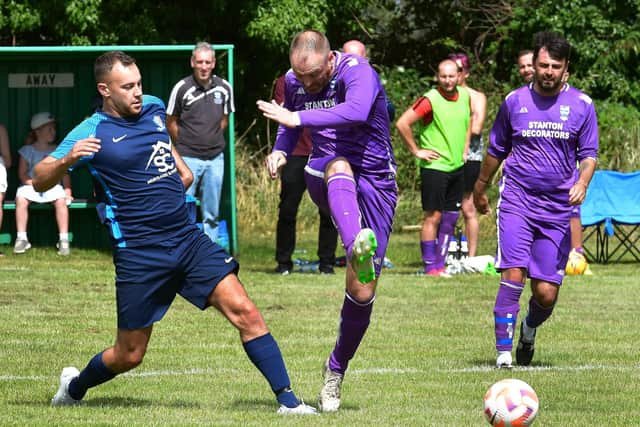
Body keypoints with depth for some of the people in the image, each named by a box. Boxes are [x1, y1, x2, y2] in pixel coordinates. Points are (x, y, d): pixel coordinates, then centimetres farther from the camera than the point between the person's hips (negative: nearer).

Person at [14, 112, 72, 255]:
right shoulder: (27, 151, 6)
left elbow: (64, 173, 8)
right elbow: (22, 174, 1)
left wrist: (67, 190, -8)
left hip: (53, 186, 1)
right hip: (31, 186, -1)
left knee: (61, 200, -33)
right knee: (21, 199, -33)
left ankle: (64, 240, -30)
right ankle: (21, 238, -26)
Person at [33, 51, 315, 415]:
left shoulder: (153, 108, 10)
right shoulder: (92, 133, -8)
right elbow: (40, 181, -12)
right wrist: (67, 160, -30)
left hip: (189, 239, 5)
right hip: (139, 255, -5)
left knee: (245, 312, -11)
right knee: (129, 355, 4)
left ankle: (287, 399, -10)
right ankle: (74, 387, 34)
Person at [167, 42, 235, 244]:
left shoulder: (224, 88, 2)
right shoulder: (182, 88, -8)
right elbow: (171, 122, 2)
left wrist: (213, 141, 10)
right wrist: (185, 146, 6)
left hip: (215, 157, 3)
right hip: (188, 158, -3)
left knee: (212, 213, 9)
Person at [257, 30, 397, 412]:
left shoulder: (358, 72, -18)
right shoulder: (293, 82, 2)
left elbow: (356, 112, -40)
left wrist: (298, 118, -39)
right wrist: (281, 150, 3)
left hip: (375, 183, -2)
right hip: (325, 176, 2)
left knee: (363, 293, -7)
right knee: (339, 166, -40)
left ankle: (336, 371, 19)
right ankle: (358, 248, -71)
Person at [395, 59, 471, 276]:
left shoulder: (465, 96, 6)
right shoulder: (430, 100, -14)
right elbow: (402, 123, -17)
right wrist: (416, 151, -13)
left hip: (458, 166, 7)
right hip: (435, 166, -7)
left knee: (450, 218, 8)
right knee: (433, 216, -6)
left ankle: (440, 264, 15)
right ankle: (430, 266, -1)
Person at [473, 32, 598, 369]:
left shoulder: (581, 105, 4)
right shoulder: (514, 101, 5)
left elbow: (589, 154, 7)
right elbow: (496, 150, 19)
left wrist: (582, 182, -14)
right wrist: (480, 188, 28)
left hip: (557, 207, 1)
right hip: (517, 201, -1)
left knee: (546, 293, -1)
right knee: (513, 274, -19)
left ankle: (529, 329, 34)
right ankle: (503, 353, -15)